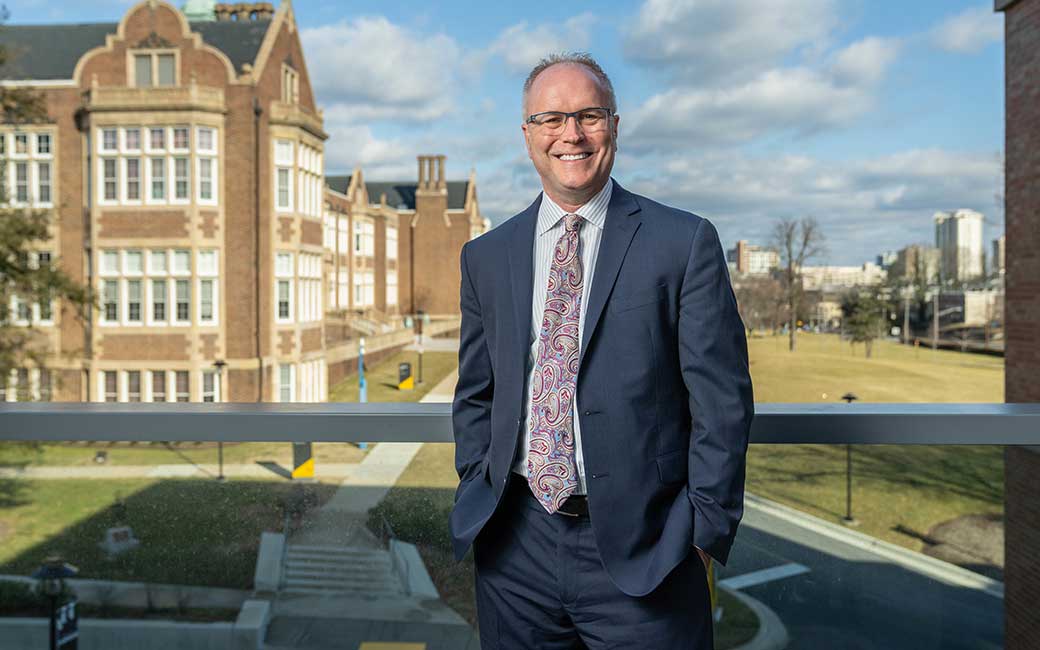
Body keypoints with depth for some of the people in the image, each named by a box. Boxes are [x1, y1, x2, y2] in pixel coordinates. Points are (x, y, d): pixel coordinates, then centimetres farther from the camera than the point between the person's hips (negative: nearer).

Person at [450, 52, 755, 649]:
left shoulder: (685, 242, -5)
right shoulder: (486, 257, 7)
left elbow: (722, 402, -5)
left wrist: (705, 533, -7)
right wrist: (477, 497, 4)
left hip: (640, 548, -3)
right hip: (515, 546, 4)